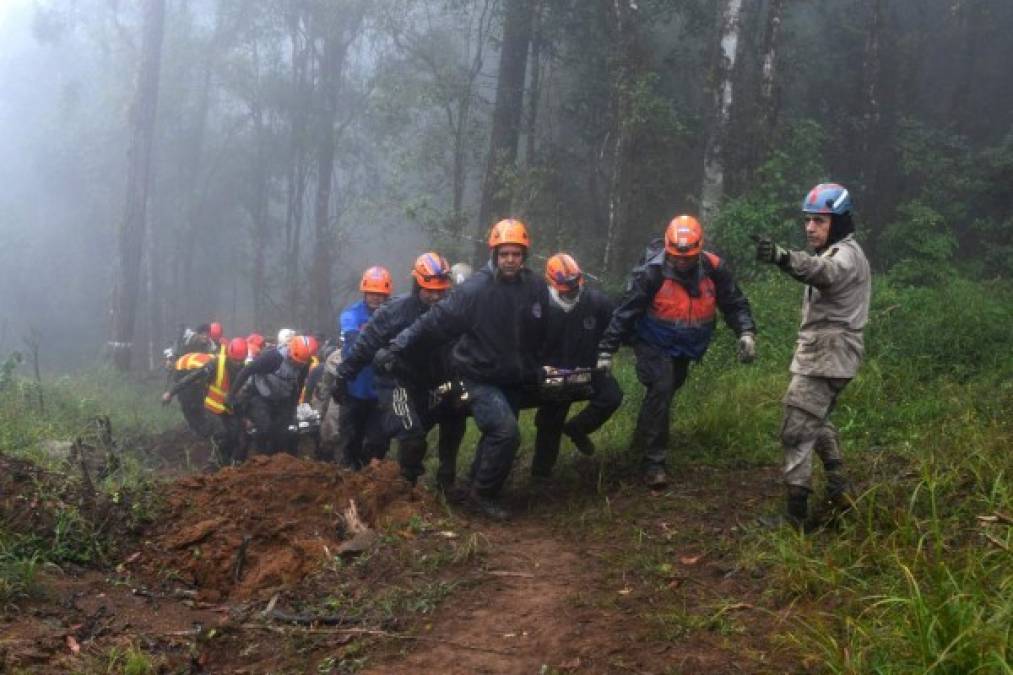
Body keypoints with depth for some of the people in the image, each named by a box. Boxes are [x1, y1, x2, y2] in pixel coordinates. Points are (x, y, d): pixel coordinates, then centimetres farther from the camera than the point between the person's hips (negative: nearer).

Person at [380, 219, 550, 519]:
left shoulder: (537, 287, -3)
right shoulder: (474, 289, -17)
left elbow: (542, 333, 14)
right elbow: (435, 321, -15)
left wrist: (537, 366, 20)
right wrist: (397, 347, -16)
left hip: (515, 380, 6)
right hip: (480, 378, -5)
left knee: (496, 436, 13)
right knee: (506, 432, -20)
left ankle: (479, 488, 31)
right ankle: (483, 493, -3)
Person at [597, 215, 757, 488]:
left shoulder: (714, 268, -15)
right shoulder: (651, 272, -26)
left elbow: (734, 303, -3)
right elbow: (625, 312, -22)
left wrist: (746, 333, -20)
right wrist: (606, 352, -22)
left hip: (687, 347, 5)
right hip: (654, 344, -5)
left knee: (668, 389, 21)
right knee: (661, 389, -23)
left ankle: (643, 438, 47)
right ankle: (653, 461, -17)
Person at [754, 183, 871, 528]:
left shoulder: (846, 253, -16)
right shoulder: (834, 253, 19)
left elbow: (824, 272, -41)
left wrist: (783, 257, -59)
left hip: (827, 354, -11)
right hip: (821, 353, 11)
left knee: (797, 430, -12)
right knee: (818, 421, 24)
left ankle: (796, 510, -11)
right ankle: (839, 489, 32)